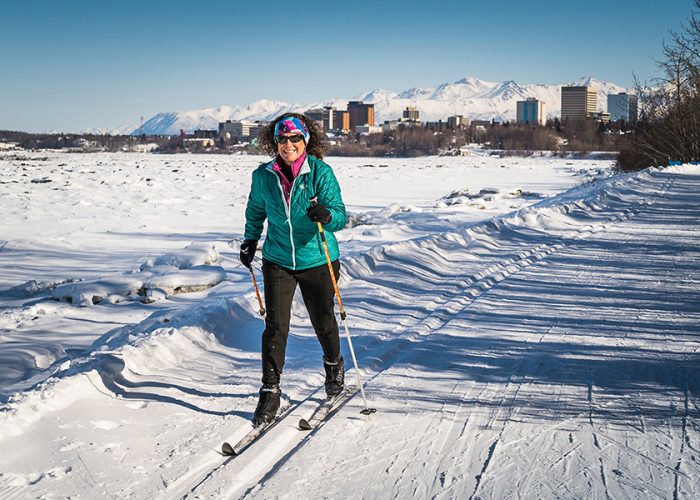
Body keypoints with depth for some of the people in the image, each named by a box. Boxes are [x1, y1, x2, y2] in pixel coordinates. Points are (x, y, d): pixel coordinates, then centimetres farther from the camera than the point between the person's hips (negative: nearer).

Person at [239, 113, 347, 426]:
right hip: (278, 261, 2)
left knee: (322, 321, 13)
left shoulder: (321, 172, -14)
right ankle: (270, 392, 6)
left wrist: (326, 215, -38)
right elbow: (255, 210, 16)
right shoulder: (263, 176, -4)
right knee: (275, 326, -5)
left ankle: (334, 366, 43)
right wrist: (249, 240, 16)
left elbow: (340, 216, -18)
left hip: (317, 260, -2)